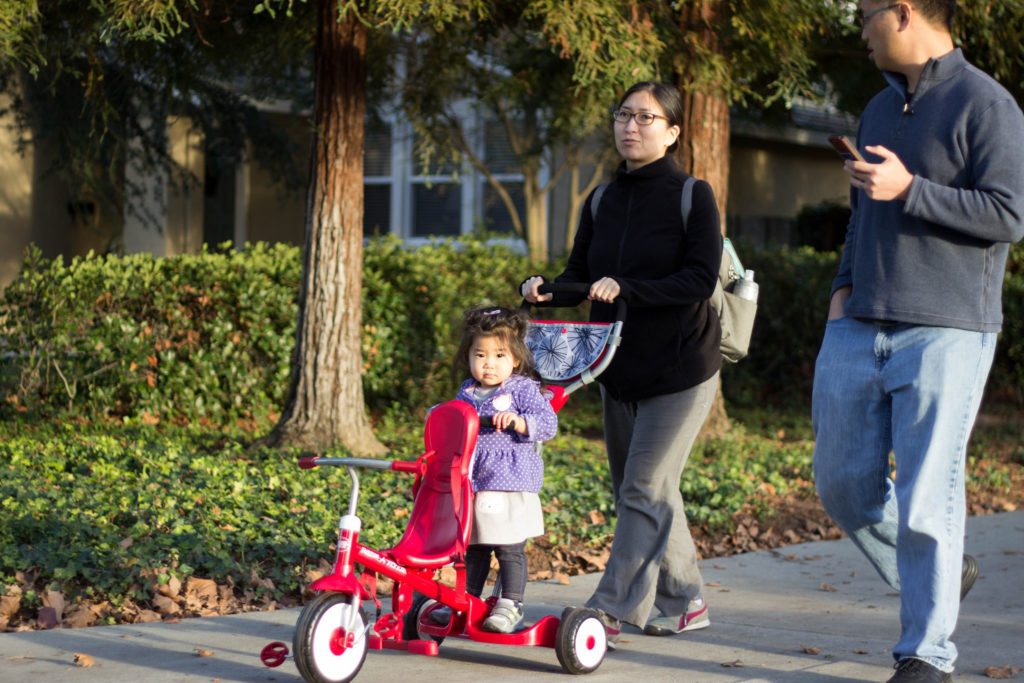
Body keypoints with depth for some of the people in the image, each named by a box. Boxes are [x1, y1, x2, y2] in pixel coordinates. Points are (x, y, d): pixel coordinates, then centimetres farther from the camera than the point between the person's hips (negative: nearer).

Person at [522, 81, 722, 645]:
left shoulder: (692, 196, -8)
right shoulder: (601, 202, 9)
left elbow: (700, 280, -17)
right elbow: (580, 277, 8)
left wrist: (626, 289, -28)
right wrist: (544, 291, -14)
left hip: (681, 368, -6)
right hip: (619, 371, 7)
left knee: (645, 488, -11)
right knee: (634, 491, 11)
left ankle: (610, 610, -10)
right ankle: (683, 603, 25)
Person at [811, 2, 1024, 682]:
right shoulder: (879, 108, 18)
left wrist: (908, 188, -19)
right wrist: (844, 284, 14)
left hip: (945, 334, -7)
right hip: (858, 329, 8)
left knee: (926, 500, -5)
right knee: (844, 483, 8)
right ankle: (942, 576, 30)